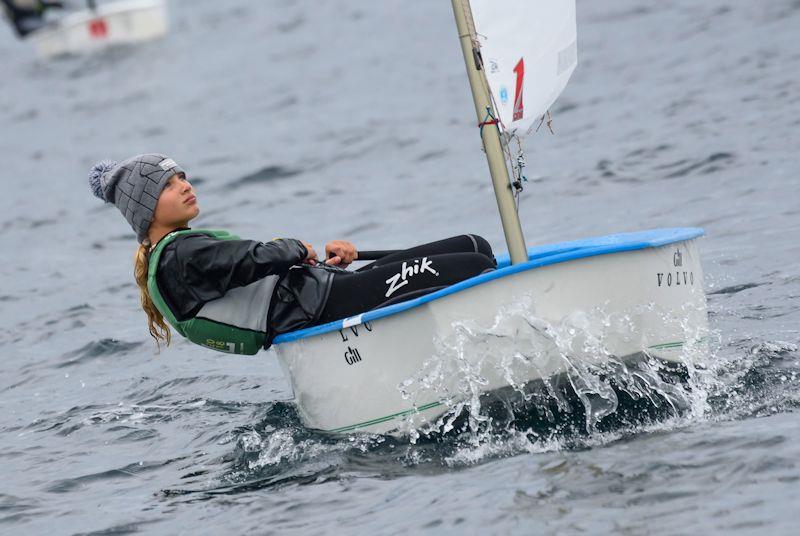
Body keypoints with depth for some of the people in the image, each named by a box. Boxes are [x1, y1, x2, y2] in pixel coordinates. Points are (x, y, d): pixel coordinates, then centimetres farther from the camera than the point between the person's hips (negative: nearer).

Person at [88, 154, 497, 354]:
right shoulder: (178, 256, -8)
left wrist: (322, 257, 5)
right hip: (320, 309, -11)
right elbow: (254, 261, -21)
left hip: (324, 290, 11)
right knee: (472, 267, -18)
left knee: (473, 247, 2)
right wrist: (296, 248, 0)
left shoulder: (194, 246, 24)